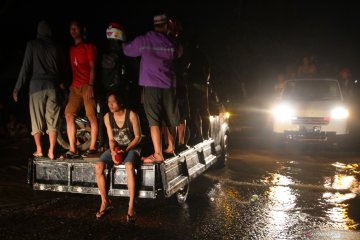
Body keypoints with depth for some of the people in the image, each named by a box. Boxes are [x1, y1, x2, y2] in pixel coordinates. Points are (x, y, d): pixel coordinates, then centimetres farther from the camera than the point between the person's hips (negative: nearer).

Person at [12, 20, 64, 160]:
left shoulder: (32, 44, 1)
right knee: (52, 120, 4)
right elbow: (62, 69, 9)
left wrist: (17, 88, 1)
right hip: (53, 86, 2)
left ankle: (39, 150, 9)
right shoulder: (56, 47, 9)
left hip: (37, 85, -2)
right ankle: (51, 151, 0)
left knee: (37, 119, 7)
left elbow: (26, 67, -3)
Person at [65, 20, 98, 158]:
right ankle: (72, 149, -1)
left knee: (91, 116, -6)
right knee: (69, 115, -4)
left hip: (87, 86, -6)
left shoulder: (88, 47, 3)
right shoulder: (71, 49, 21)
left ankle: (92, 147, 0)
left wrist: (90, 86, -14)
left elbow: (92, 67, -5)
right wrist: (69, 84, 16)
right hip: (75, 87, 6)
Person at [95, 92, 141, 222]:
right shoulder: (107, 117, -3)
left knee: (129, 166, -37)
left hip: (132, 147, -4)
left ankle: (131, 206, -33)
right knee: (98, 167, -21)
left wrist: (125, 150, -22)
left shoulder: (131, 115, -14)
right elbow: (111, 139, -1)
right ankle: (105, 202, -7)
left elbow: (138, 136, -10)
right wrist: (113, 152, -21)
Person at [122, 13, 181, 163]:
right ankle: (170, 149, 29)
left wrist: (122, 43, 37)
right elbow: (178, 54, 26)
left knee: (154, 121, -7)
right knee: (171, 120, 16)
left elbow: (127, 50, 15)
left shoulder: (143, 41, -1)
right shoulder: (171, 43, 5)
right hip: (168, 86, 3)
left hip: (150, 85, -3)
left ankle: (158, 154, -15)